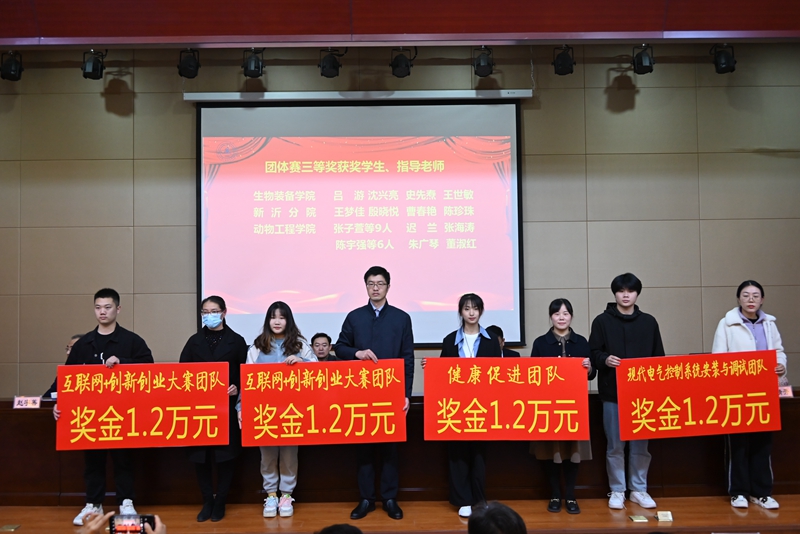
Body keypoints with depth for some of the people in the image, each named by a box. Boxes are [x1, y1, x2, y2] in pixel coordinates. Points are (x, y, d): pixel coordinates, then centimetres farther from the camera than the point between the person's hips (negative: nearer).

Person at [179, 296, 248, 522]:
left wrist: (237, 388, -16)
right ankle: (207, 501, 19)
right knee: (200, 455, 5)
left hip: (227, 406, -2)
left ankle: (220, 502, 17)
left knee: (225, 454, 3)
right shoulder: (194, 341, 10)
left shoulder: (236, 341, 3)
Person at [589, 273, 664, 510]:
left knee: (640, 444, 9)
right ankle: (617, 491, 16)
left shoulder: (649, 322, 9)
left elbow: (658, 357, 10)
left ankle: (639, 490, 23)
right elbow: (593, 354, -1)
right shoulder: (602, 321, 1)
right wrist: (605, 359, -21)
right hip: (613, 393, -2)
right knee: (615, 446, 4)